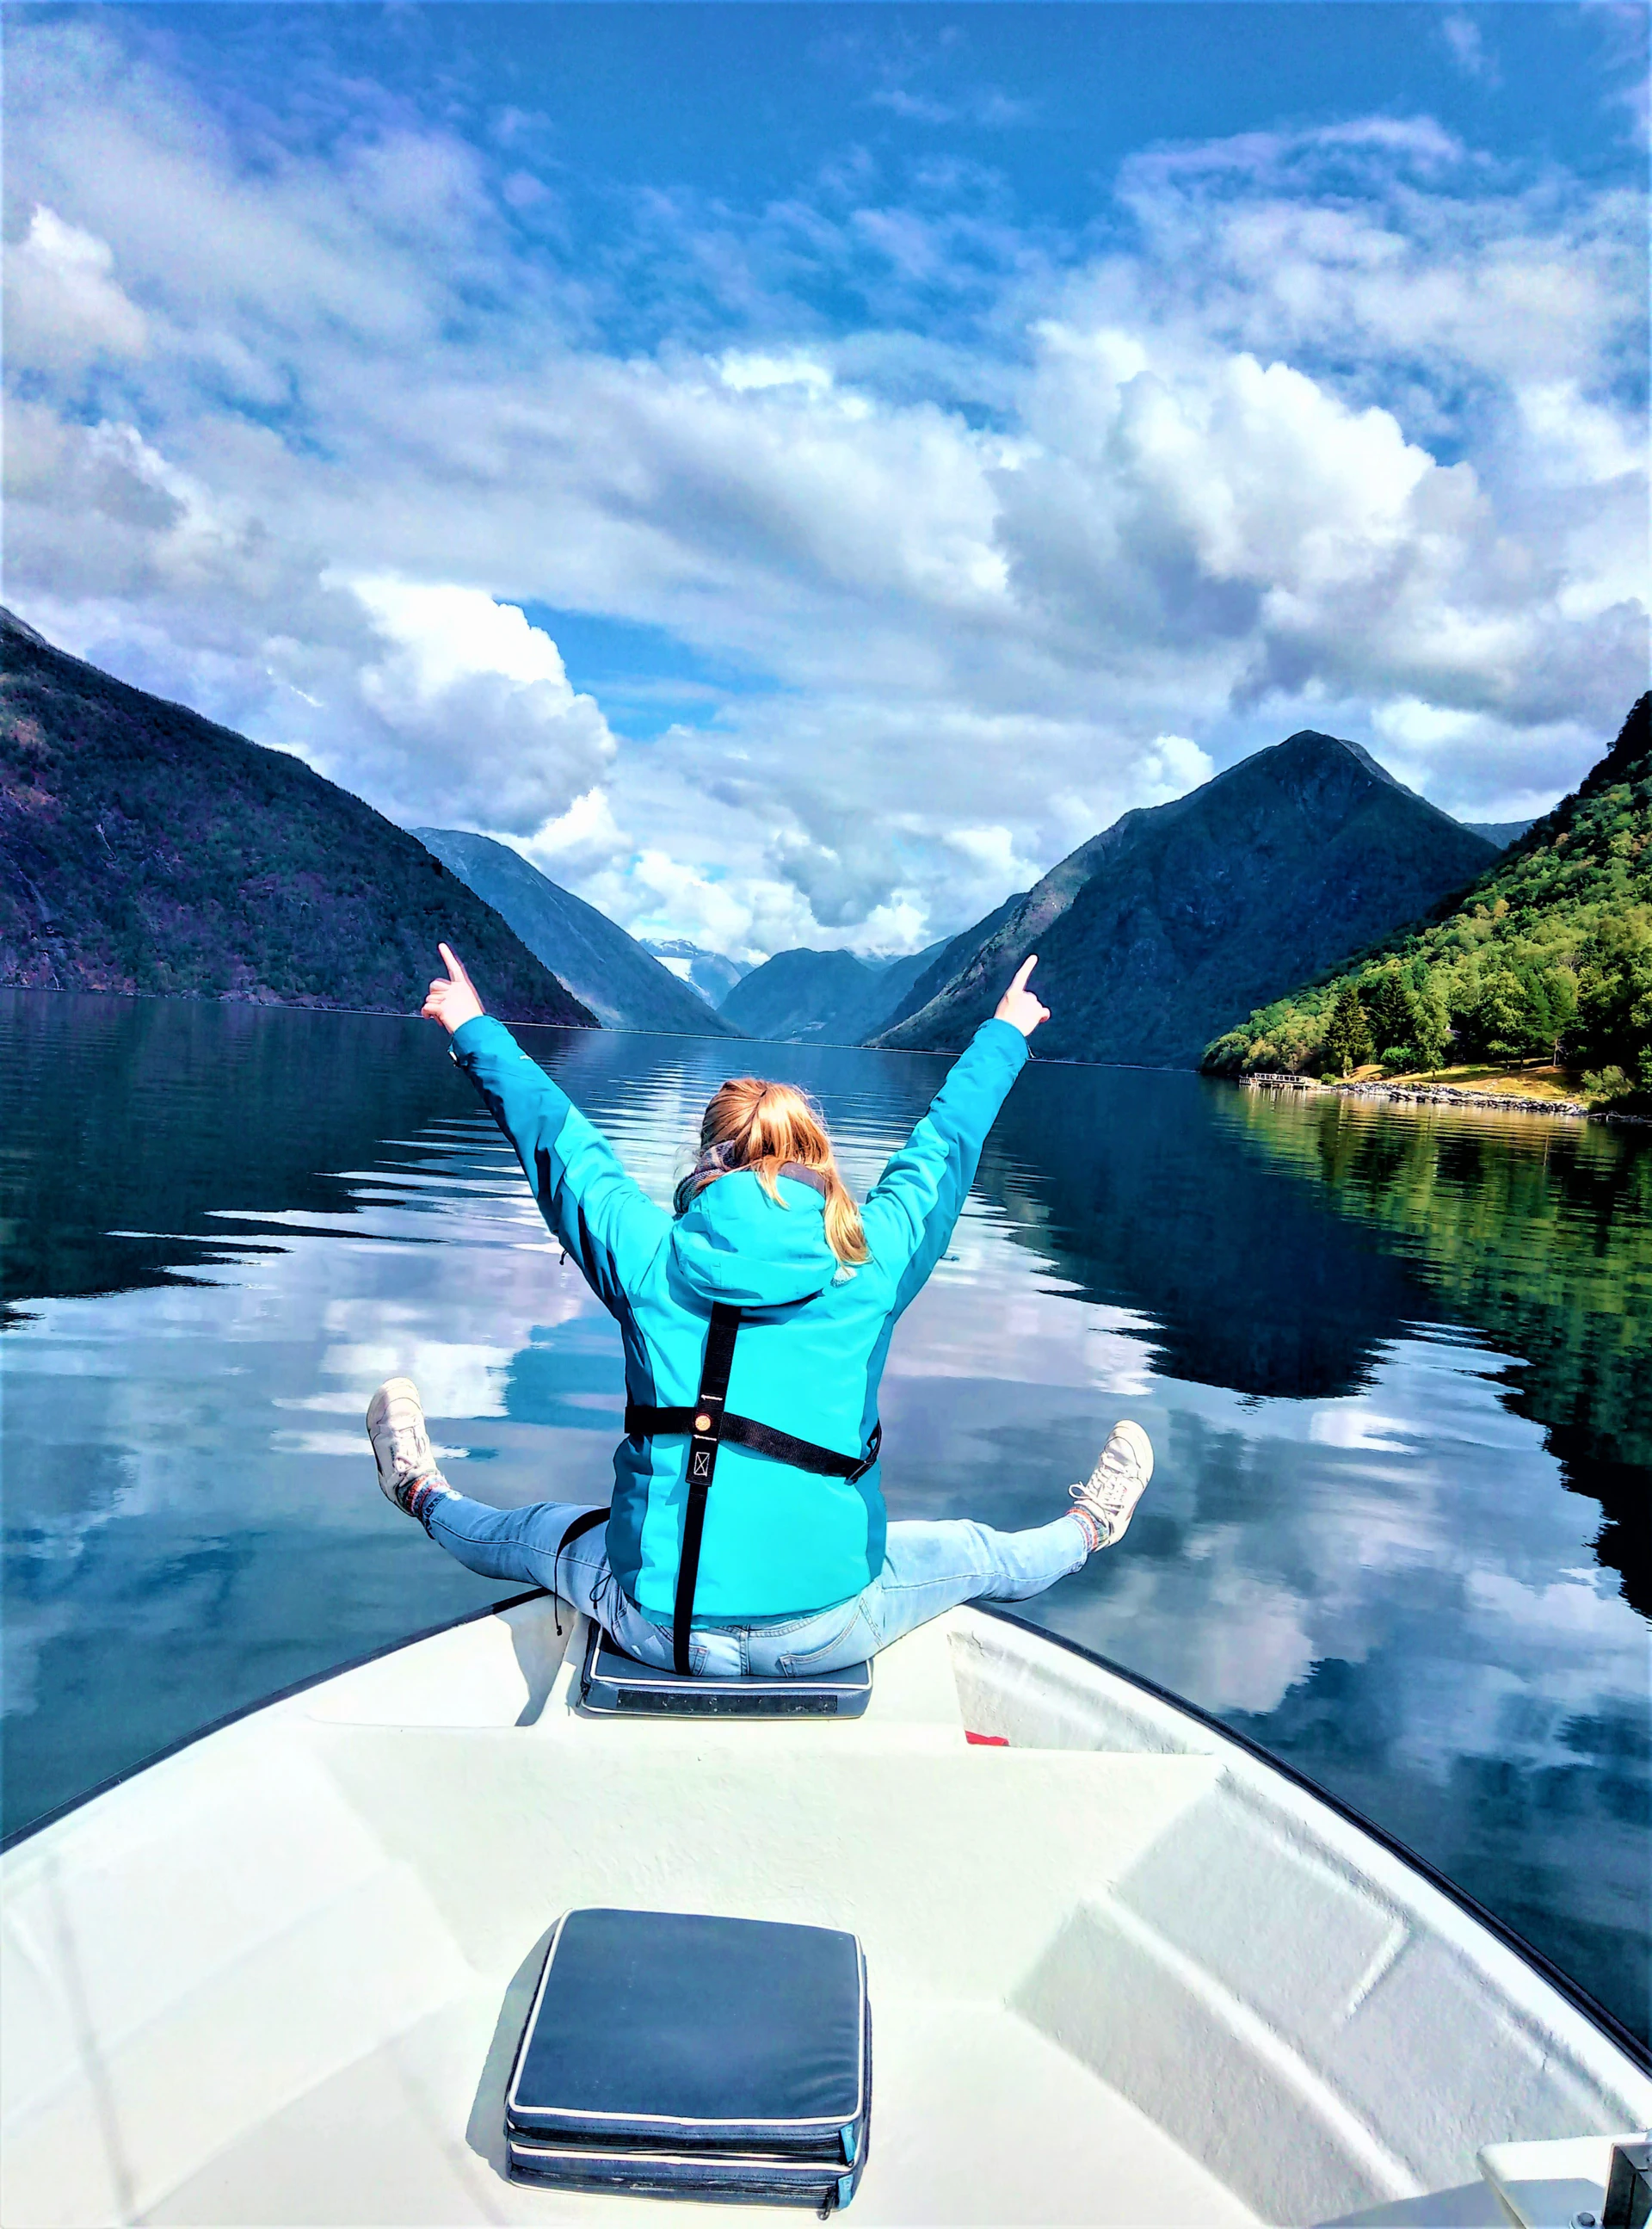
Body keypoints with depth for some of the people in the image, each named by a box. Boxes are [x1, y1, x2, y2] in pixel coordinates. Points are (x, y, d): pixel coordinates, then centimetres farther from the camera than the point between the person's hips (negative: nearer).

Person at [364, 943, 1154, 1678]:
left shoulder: (651, 1256, -7)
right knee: (976, 1552, 28)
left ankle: (425, 1499, 58)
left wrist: (476, 1032, 25)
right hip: (825, 1632, 0)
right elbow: (944, 1143, 10)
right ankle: (1084, 1530, 55)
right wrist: (1004, 1033, 28)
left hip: (661, 1632, 1)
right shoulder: (874, 1260, -7)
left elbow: (557, 1139, 8)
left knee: (547, 1534, 31)